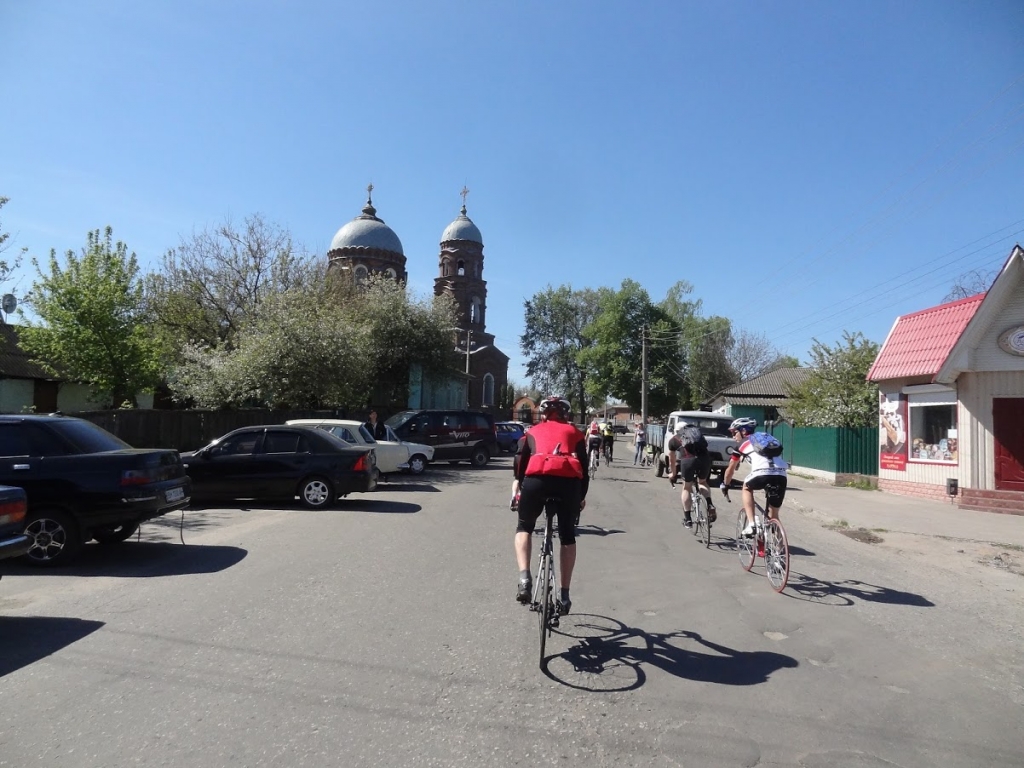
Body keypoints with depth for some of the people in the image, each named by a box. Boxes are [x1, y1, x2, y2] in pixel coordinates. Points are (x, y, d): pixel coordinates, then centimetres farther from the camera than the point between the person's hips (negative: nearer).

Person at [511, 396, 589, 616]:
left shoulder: (533, 432, 30)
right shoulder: (574, 432, 30)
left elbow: (520, 461, 16)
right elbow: (584, 467, 25)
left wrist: (516, 490, 19)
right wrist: (582, 496, 33)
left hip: (537, 477, 0)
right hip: (569, 480, 1)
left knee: (524, 527, 24)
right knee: (567, 536, 22)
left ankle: (524, 578, 4)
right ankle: (564, 595, 23)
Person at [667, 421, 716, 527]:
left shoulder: (673, 439, 24)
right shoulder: (697, 430, 30)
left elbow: (672, 460, 32)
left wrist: (673, 474, 48)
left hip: (688, 460, -2)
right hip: (705, 458, 2)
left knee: (686, 488, 19)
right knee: (702, 482, 28)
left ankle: (687, 519, 19)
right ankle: (710, 505, 5)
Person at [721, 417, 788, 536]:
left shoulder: (743, 444, 20)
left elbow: (731, 469, 27)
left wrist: (725, 485, 43)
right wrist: (768, 487, 53)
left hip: (763, 474, -4)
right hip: (781, 476, 4)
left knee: (746, 487, 28)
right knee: (774, 513, 18)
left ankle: (751, 524, 15)